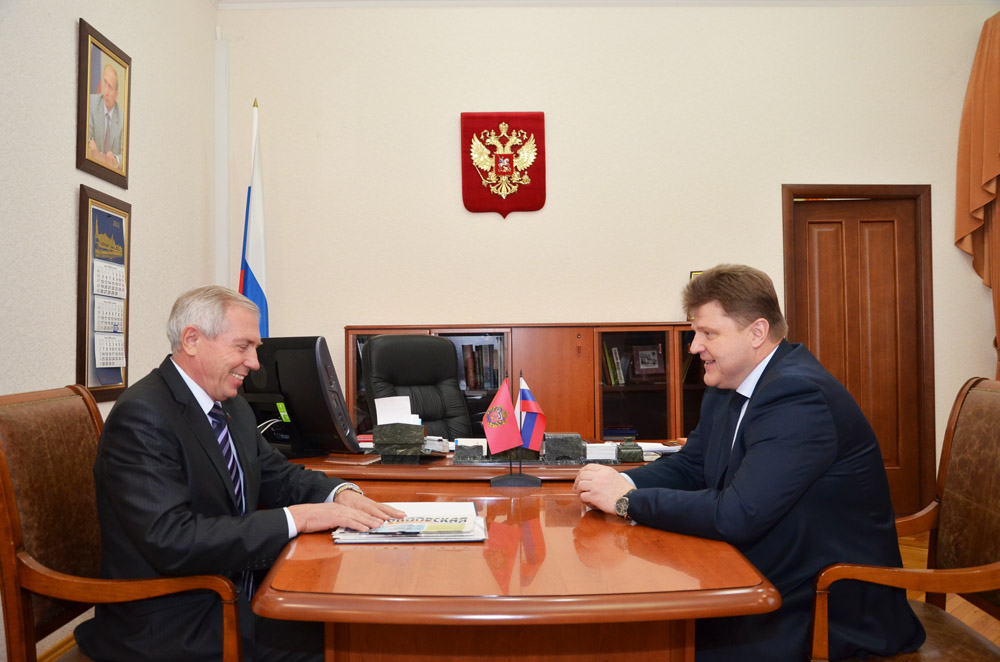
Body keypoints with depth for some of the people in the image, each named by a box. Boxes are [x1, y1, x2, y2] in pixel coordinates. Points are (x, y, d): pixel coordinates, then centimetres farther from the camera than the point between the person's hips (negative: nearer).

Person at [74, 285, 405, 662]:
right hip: (171, 627, -8)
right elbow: (172, 540, -27)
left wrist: (340, 493, -7)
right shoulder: (141, 416, -19)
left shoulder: (233, 408, 8)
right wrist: (297, 518, -26)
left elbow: (277, 476, 14)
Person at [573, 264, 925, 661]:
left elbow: (738, 514, -31)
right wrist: (625, 481, -11)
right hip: (771, 588, 8)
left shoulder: (799, 395, -25)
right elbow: (690, 465, 10)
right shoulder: (726, 387, 4)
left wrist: (628, 500, -23)